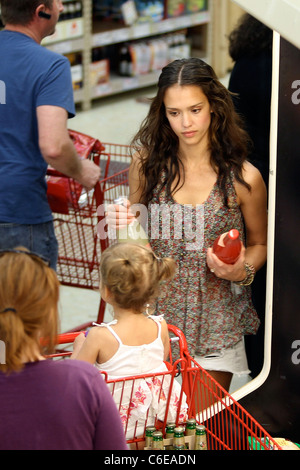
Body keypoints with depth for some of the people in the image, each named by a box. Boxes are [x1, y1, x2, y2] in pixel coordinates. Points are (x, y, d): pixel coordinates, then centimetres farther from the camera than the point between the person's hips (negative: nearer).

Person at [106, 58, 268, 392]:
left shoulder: (244, 179, -8)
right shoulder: (148, 163, -3)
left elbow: (259, 244, 7)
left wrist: (243, 271, -13)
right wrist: (121, 223, -11)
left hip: (215, 321, -1)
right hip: (156, 311, 1)